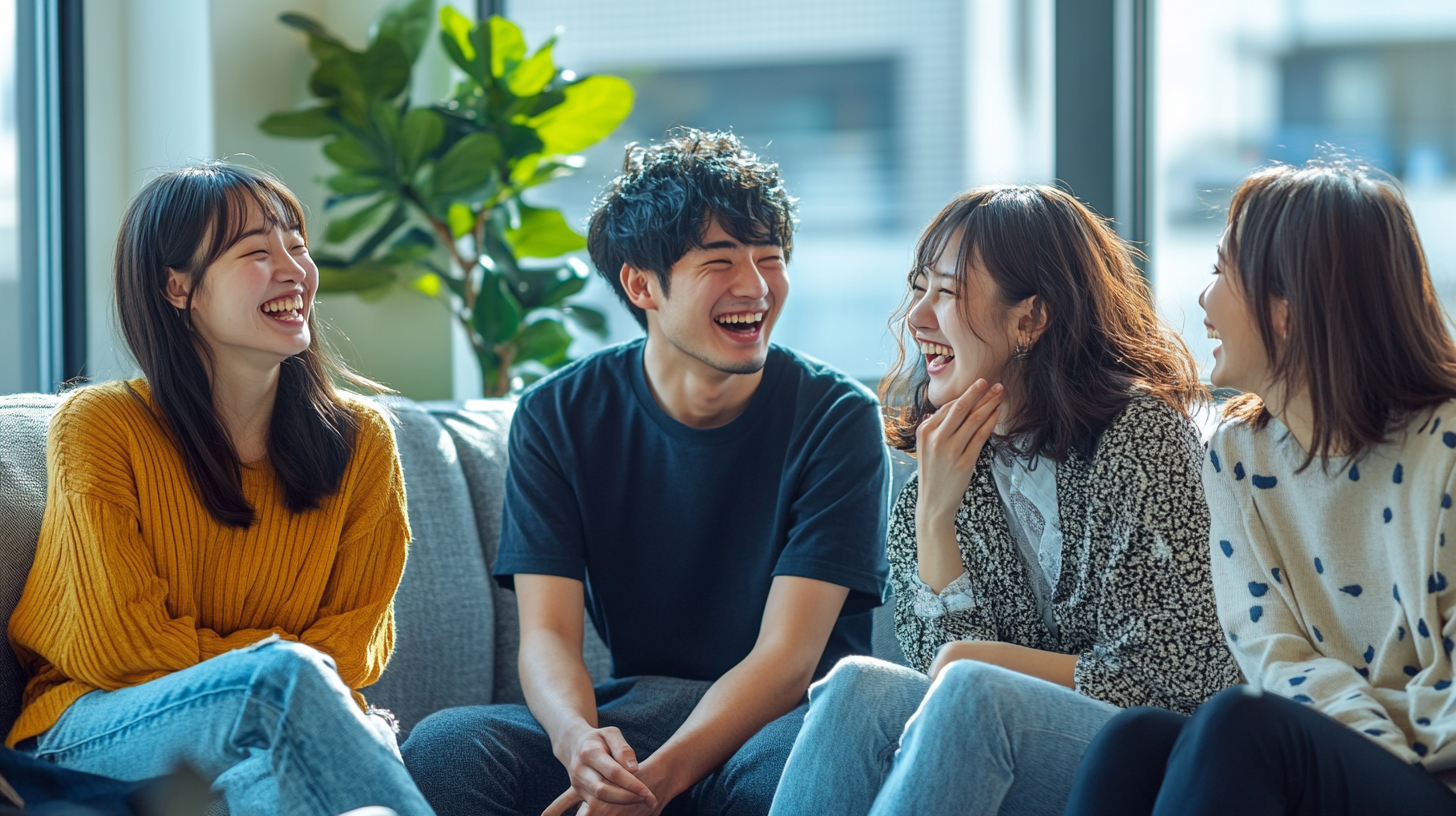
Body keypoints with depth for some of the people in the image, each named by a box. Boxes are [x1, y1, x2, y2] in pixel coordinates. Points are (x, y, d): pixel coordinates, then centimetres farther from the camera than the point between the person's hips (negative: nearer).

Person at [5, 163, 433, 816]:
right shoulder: (98, 427, -6)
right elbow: (122, 649, -8)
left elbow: (353, 642, 6)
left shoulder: (359, 440, 6)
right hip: (94, 731, -2)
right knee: (285, 673, -35)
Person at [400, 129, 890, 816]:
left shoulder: (836, 417, -8)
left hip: (791, 718, -2)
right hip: (634, 713, 2)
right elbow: (546, 635, -7)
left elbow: (786, 656, -15)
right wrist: (578, 739, -33)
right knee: (442, 747, -26)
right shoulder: (558, 417, 0)